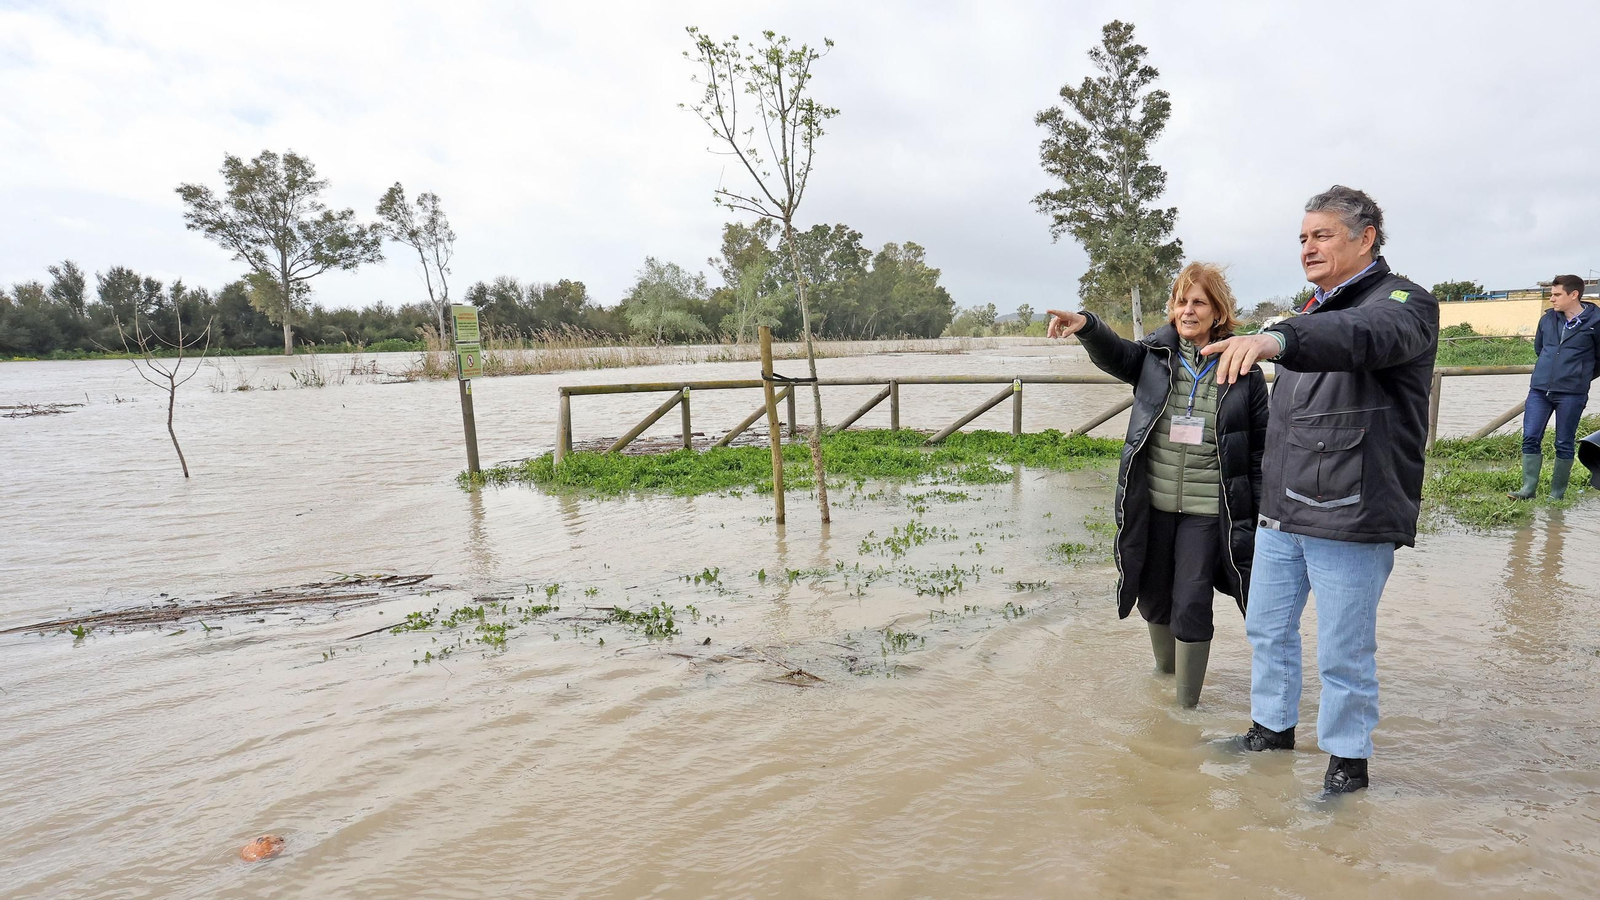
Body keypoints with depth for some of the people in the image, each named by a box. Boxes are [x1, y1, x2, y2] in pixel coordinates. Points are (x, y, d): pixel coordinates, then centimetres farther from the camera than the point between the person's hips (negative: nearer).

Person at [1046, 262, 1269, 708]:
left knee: (1191, 605, 0)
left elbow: (1260, 449, 2)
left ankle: (1187, 703, 18)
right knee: (1153, 596, 16)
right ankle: (1165, 668, 44)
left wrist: (1261, 515, 0)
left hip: (1208, 510, -2)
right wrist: (1086, 326, -38)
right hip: (1153, 504, 3)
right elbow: (1115, 353, -17)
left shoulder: (1243, 370, -1)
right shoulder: (1155, 354, 4)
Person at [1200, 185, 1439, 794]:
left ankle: (1347, 759, 24)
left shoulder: (1403, 303, -9)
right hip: (1282, 513, 8)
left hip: (1350, 520, -7)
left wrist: (1275, 338, -54)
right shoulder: (1313, 312, 16)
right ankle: (1272, 727, 35)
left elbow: (1365, 335, -36)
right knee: (1268, 629, 17)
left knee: (1344, 652, 4)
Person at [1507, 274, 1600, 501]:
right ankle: (1528, 489, 4)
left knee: (1564, 444, 4)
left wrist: (1581, 377, 15)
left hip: (1571, 394, -4)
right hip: (1539, 389, 4)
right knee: (1530, 438, -1)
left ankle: (1557, 493, 12)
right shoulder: (1547, 318, 7)